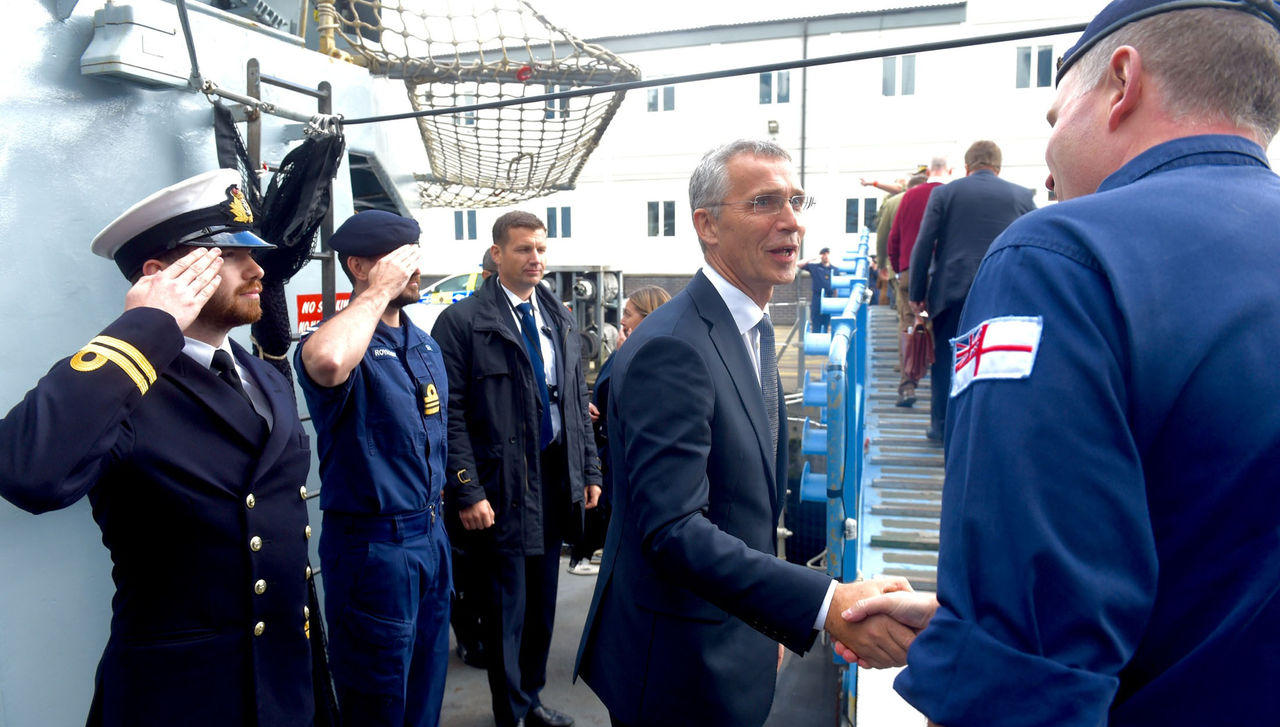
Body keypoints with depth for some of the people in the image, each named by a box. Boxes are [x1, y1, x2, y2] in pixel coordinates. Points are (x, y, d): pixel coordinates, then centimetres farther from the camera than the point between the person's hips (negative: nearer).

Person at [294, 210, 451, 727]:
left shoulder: (427, 347, 9)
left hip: (431, 536, 7)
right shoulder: (341, 343, -16)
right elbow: (327, 362, -42)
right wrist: (380, 291, -28)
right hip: (372, 544, -7)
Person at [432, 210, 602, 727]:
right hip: (502, 483, -5)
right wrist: (467, 490, -15)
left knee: (543, 599, 16)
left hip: (555, 476, 6)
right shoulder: (462, 320, -8)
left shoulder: (561, 321, 10)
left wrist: (590, 471, 9)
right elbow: (453, 413, -11)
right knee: (507, 605, 6)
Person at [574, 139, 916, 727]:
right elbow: (672, 530, -30)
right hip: (678, 673, -8)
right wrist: (826, 603, -37)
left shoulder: (753, 328, 7)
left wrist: (767, 624, 16)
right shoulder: (670, 349, -24)